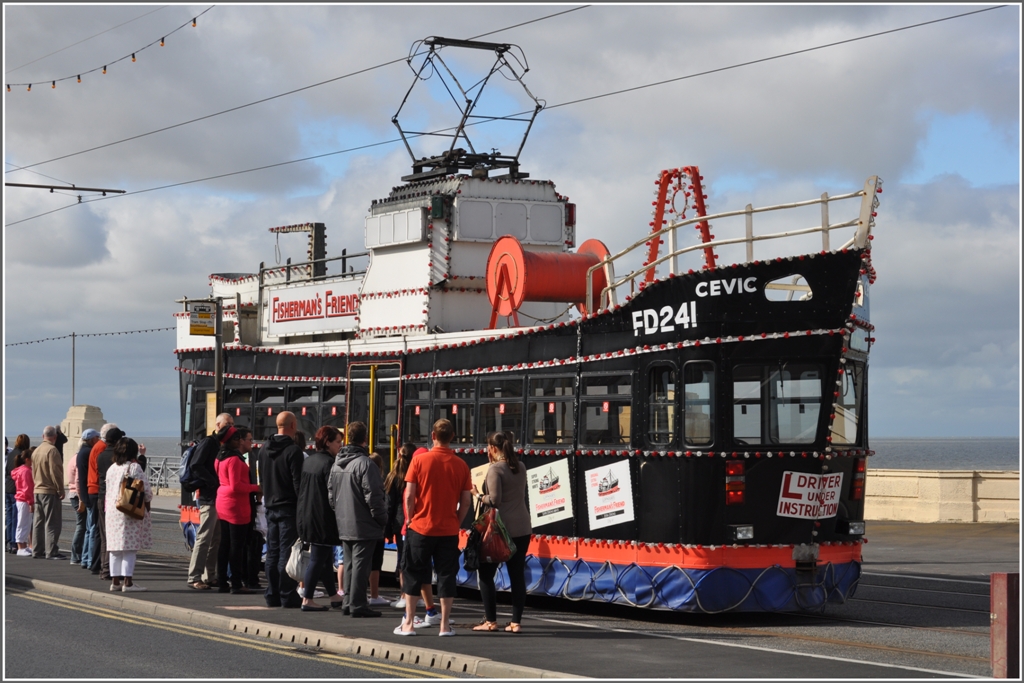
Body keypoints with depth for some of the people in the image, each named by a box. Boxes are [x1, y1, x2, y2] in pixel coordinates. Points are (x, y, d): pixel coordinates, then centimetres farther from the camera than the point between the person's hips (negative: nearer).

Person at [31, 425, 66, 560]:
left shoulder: (36, 450, 11)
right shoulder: (52, 450, -15)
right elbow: (55, 472, -18)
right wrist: (60, 490, -12)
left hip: (37, 490, 8)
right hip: (50, 491, -8)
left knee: (38, 522, 12)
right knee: (52, 523, -6)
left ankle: (37, 550, 16)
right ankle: (51, 552, -8)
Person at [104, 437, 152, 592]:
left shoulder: (111, 468, 10)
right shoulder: (134, 467, -9)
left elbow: (107, 491, 15)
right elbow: (146, 490, -9)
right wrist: (147, 504, 7)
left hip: (112, 511, 7)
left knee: (115, 547, 10)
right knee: (130, 548, -5)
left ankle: (115, 581, 13)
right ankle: (127, 582, -7)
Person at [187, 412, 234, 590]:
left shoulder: (222, 444, 18)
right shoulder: (208, 442, -8)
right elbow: (196, 466, -19)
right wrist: (214, 482, -20)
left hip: (219, 497, 9)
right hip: (209, 497, -9)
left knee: (217, 538, 10)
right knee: (204, 537, -10)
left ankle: (210, 576, 16)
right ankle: (194, 577, -9)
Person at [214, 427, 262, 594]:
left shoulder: (222, 457, 14)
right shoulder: (234, 459, -16)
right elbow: (236, 486, -21)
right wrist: (256, 488, -12)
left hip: (223, 504, 10)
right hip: (236, 505, -10)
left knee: (225, 544, 11)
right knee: (237, 545, -5)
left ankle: (222, 582, 14)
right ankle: (236, 584, -4)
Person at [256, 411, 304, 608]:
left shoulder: (264, 449, 9)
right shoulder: (293, 451, -15)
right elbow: (298, 482, -16)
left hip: (270, 506, 7)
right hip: (289, 507, -7)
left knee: (272, 553, 10)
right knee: (287, 552, -5)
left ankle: (272, 595, 13)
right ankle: (287, 596, -4)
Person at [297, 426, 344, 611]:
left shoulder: (308, 461, 10)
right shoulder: (328, 463, -16)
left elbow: (301, 489, 15)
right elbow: (332, 494, -19)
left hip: (306, 517, 9)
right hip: (323, 519, -9)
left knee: (324, 557, 15)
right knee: (318, 559, -2)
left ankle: (335, 597, 23)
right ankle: (307, 600, 0)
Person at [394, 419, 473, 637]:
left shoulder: (419, 460, -7)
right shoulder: (461, 465, -2)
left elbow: (409, 495, -7)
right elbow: (466, 500, 0)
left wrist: (411, 519, 6)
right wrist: (457, 523, 11)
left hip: (421, 528, -1)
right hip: (449, 530, 1)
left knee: (414, 575, 8)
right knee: (446, 576, 6)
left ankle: (409, 623, 9)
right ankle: (445, 625, 6)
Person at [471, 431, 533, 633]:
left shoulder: (495, 469, -12)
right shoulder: (520, 468, 10)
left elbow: (494, 500, -18)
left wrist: (477, 495, 0)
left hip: (501, 528, -7)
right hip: (522, 528, 7)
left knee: (486, 573, 4)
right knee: (517, 575, 6)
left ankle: (490, 621, 3)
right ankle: (516, 622, 4)